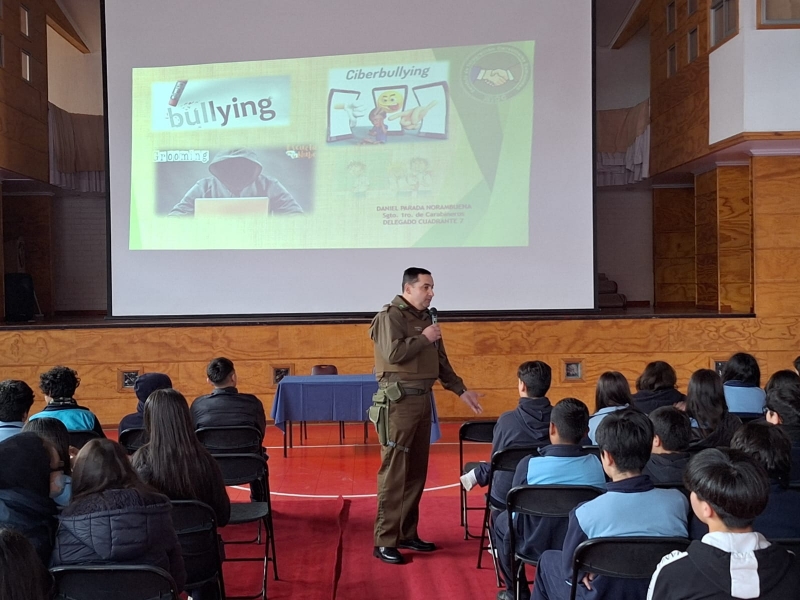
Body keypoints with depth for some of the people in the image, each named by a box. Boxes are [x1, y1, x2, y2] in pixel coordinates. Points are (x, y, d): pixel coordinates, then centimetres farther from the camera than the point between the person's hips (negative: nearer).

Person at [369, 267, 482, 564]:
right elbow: (393, 353, -24)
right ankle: (384, 542, -3)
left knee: (417, 470, 11)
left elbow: (440, 361, 21)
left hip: (422, 399, 8)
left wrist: (461, 390, 16)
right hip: (398, 401, -8)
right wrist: (424, 338, -12)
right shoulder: (390, 316, -9)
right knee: (394, 471, -7)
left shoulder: (425, 317, 16)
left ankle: (407, 533, 20)